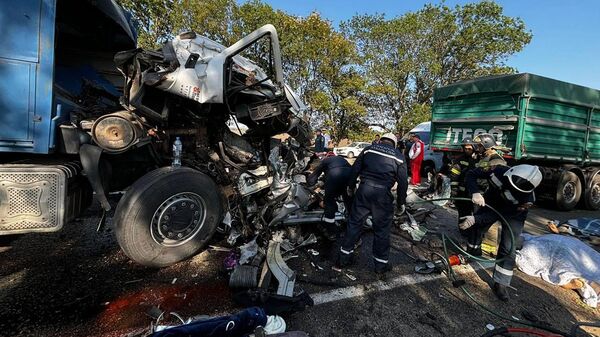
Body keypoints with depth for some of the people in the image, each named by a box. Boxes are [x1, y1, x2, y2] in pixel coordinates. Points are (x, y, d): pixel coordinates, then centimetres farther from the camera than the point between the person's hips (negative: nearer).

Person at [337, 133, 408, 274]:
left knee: (354, 223, 11)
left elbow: (355, 168, 10)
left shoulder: (369, 149, 11)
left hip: (364, 189, 2)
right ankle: (381, 264, 24)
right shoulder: (398, 156, 8)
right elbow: (403, 182, 6)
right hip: (383, 194, -1)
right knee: (382, 229, 11)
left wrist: (351, 186, 21)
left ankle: (344, 257, 21)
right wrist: (401, 203, 15)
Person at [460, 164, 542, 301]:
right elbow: (471, 174, -27)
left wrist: (475, 219, -42)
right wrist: (475, 192, -44)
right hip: (492, 202, 3)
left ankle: (500, 284, 5)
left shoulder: (527, 200, -39)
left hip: (513, 214, -3)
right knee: (474, 228, 2)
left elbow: (499, 214, -33)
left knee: (508, 248, -9)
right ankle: (472, 256, 31)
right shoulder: (498, 170, -38)